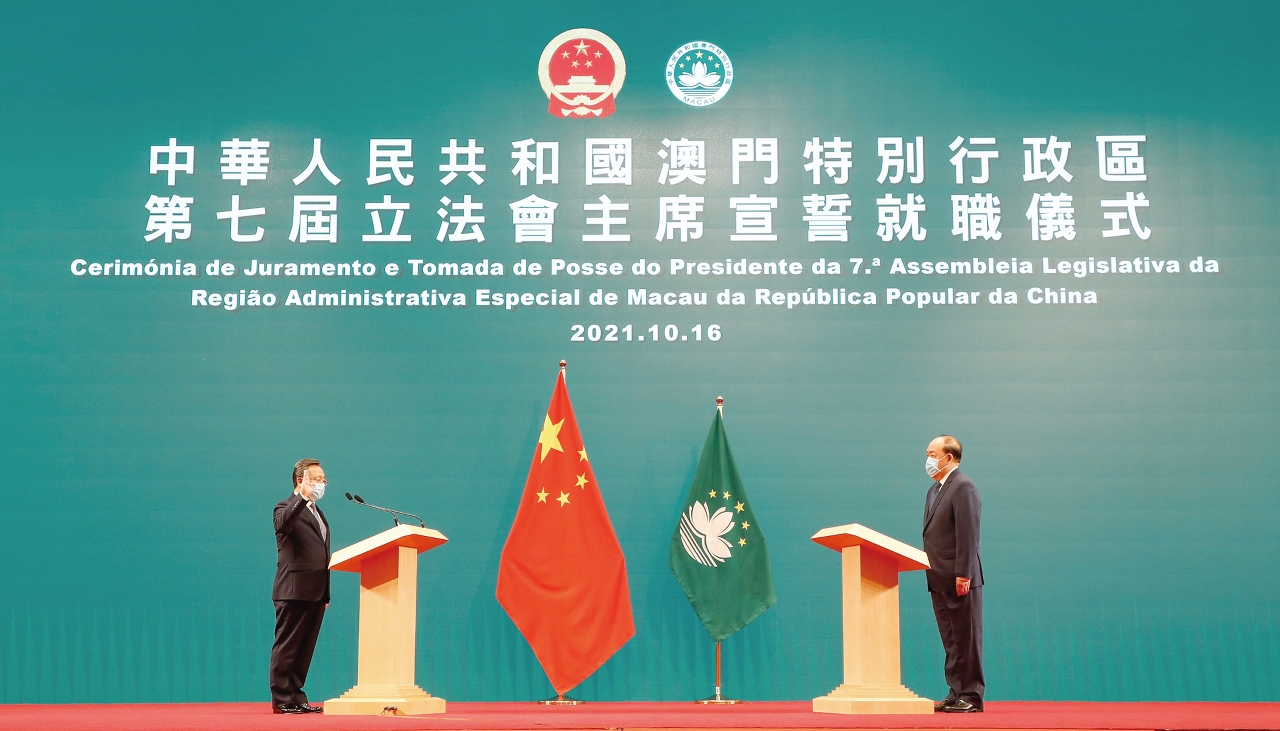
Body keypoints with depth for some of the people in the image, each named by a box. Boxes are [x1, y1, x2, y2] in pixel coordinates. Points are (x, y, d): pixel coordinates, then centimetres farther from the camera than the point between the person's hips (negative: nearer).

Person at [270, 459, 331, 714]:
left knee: (305, 648, 10)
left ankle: (296, 697, 15)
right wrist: (303, 497, -37)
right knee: (287, 646, -3)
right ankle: (281, 700, 0)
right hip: (294, 590, -8)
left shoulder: (316, 512, 22)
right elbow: (283, 524, -29)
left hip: (315, 593, 8)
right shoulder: (287, 508, -3)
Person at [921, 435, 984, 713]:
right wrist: (931, 570, 13)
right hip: (940, 580, 9)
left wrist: (963, 574, -21)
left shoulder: (963, 486, -10)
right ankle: (956, 694, 17)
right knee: (951, 642, 12)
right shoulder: (934, 490, 19)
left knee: (966, 640, -3)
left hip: (959, 580, -9)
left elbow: (968, 534, -17)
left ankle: (971, 697, 2)